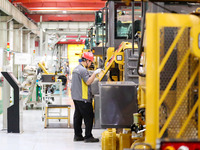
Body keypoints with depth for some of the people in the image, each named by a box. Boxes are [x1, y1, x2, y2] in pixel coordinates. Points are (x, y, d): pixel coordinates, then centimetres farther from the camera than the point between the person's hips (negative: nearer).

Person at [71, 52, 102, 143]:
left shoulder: (76, 69, 16)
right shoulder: (83, 70, -16)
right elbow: (88, 82, -21)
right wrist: (95, 73, -17)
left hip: (75, 97, 10)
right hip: (83, 98, -10)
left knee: (78, 116, 12)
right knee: (88, 117, -5)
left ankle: (77, 135, 16)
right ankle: (88, 136, -4)